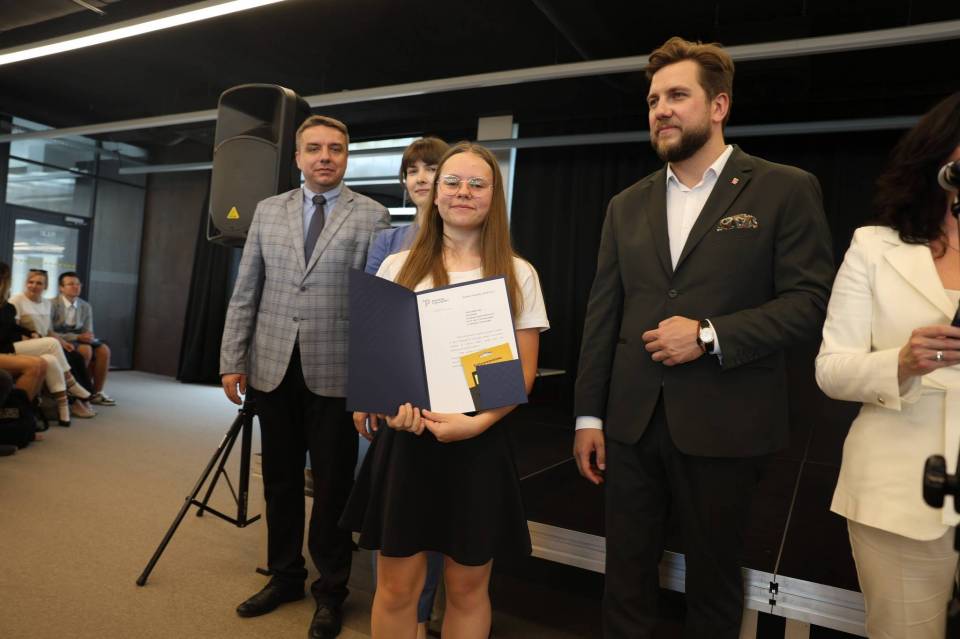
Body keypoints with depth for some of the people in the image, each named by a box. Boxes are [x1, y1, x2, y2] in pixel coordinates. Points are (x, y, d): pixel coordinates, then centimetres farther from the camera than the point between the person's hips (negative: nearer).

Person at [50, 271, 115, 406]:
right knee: (86, 350, -33)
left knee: (103, 349, -20)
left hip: (78, 340, 6)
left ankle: (97, 392, -14)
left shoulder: (86, 306, 8)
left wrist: (89, 337, -18)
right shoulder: (52, 304, -10)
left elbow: (88, 332, 8)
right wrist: (77, 337, -23)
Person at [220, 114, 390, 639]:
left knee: (333, 486, 7)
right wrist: (232, 359, 4)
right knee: (280, 479, 15)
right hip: (272, 368, 4)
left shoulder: (372, 216, -1)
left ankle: (331, 590, 25)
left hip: (335, 373, -3)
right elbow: (245, 292, 9)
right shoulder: (268, 211, 10)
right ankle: (284, 575, 34)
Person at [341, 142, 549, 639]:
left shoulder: (518, 275, 3)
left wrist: (476, 422, -16)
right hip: (405, 438, 1)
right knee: (396, 587, 7)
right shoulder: (397, 267, 6)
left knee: (467, 588, 11)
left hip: (480, 443, 0)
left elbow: (524, 371, 0)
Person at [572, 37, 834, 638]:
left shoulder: (785, 190, -1)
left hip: (724, 425, -3)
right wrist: (589, 414, 5)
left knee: (714, 573, 15)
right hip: (633, 423, 4)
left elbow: (810, 299, -6)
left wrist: (710, 335, -18)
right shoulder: (627, 205, 10)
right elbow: (602, 314, 7)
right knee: (627, 571, 12)